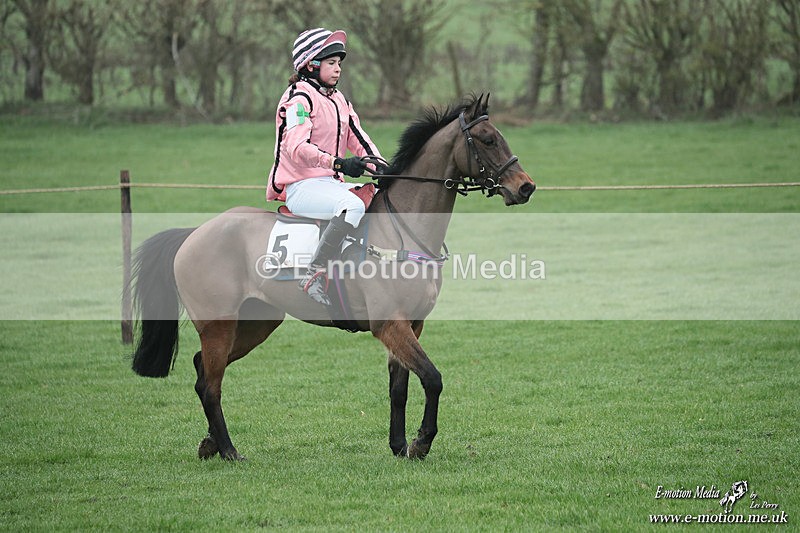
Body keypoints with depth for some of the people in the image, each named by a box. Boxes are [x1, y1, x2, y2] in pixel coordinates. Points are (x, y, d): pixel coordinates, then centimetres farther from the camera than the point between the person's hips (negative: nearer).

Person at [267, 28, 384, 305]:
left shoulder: (338, 99, 19)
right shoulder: (299, 98, -10)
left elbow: (358, 139, 16)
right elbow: (296, 147, -23)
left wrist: (380, 168, -3)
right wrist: (339, 163, -35)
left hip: (332, 183, 9)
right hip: (301, 187, -9)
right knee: (353, 205, -34)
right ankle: (315, 274, -38)